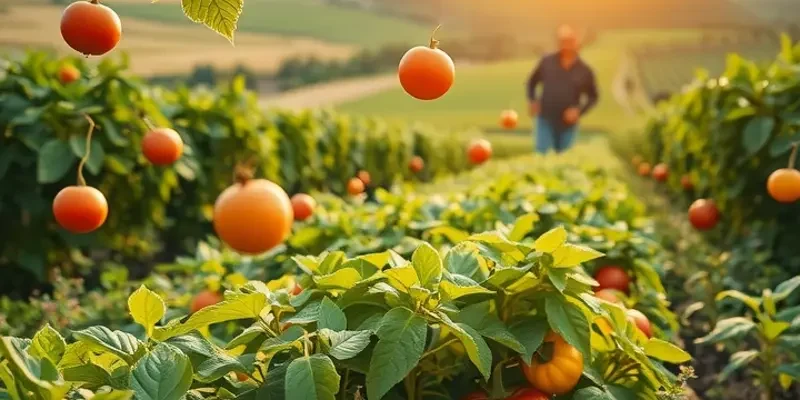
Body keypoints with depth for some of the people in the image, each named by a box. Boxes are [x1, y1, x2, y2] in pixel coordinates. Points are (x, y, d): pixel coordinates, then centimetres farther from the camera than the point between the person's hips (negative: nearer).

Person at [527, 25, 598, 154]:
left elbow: (593, 97, 9)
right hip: (545, 120, -1)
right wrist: (532, 101, -2)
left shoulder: (585, 71, -1)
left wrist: (580, 111, -7)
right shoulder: (546, 62, -2)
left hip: (568, 124, 1)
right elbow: (532, 82, 13)